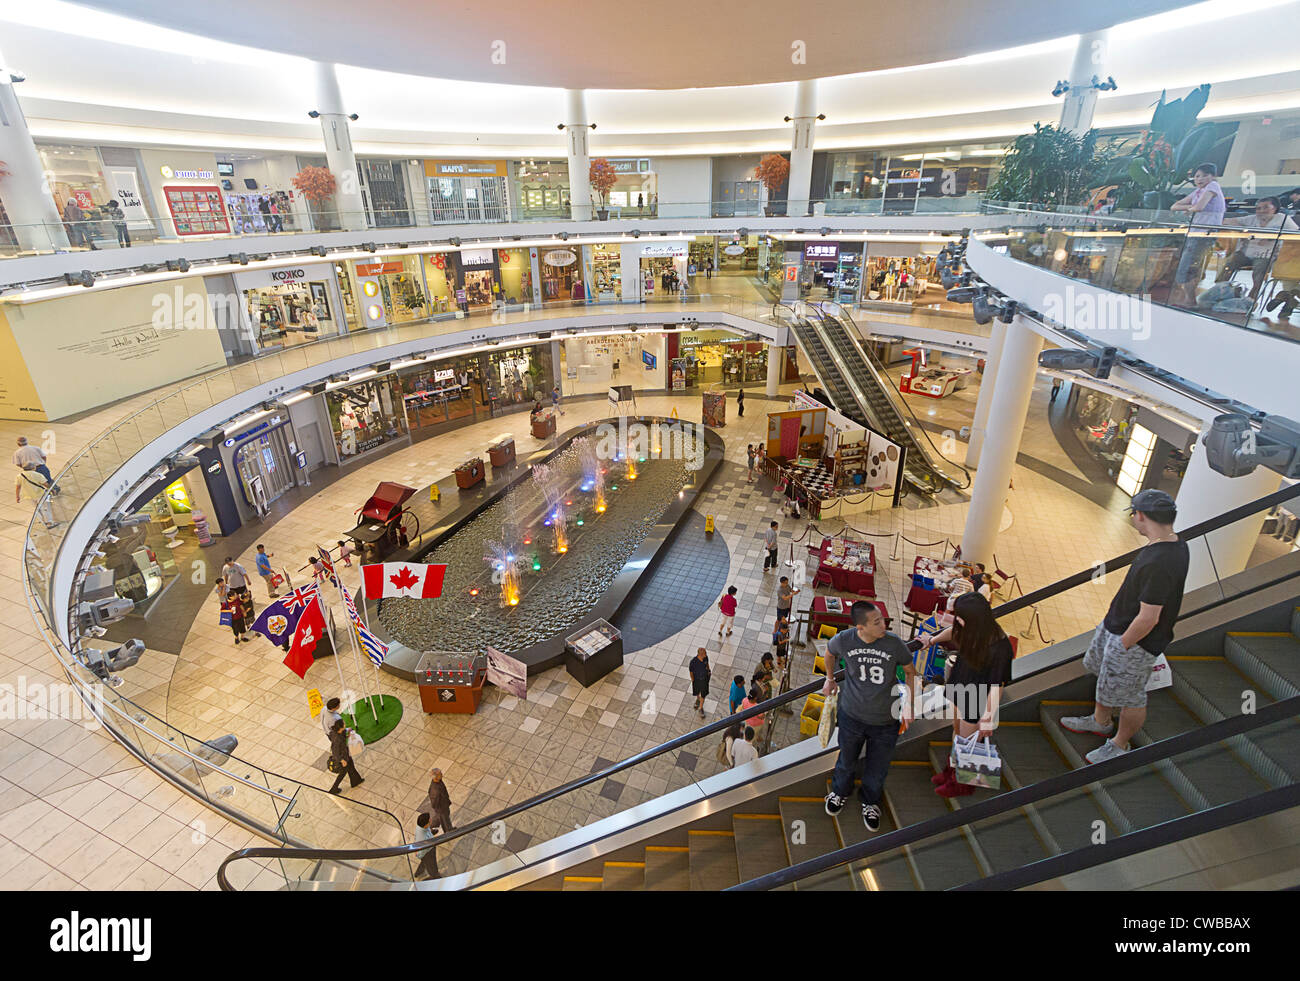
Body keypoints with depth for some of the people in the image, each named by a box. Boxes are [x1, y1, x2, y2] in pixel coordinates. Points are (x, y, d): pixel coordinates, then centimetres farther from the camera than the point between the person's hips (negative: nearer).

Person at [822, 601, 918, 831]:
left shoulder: (894, 643, -21)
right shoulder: (843, 640, -20)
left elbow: (910, 672, -3)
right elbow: (830, 652, 6)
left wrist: (908, 703, -12)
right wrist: (830, 679, 16)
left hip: (885, 722, 0)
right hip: (852, 716, 0)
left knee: (877, 768, 19)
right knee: (847, 761, 23)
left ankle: (870, 802, 51)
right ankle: (840, 791, 55)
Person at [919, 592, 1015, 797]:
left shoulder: (999, 648, -36)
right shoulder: (969, 628, -17)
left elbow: (997, 685, -25)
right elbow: (952, 632, 8)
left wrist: (988, 718, -17)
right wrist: (932, 640, 27)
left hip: (976, 699, -6)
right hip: (958, 687, 6)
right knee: (957, 730, 27)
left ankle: (963, 783, 42)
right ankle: (953, 770, 51)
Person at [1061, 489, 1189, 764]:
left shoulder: (1159, 563, -35)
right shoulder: (1175, 544, -2)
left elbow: (1148, 619, -30)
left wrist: (1123, 645, -15)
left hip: (1135, 639, -10)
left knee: (1129, 695, 12)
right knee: (1104, 673, 27)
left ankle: (1120, 745, 34)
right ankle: (1100, 722, 49)